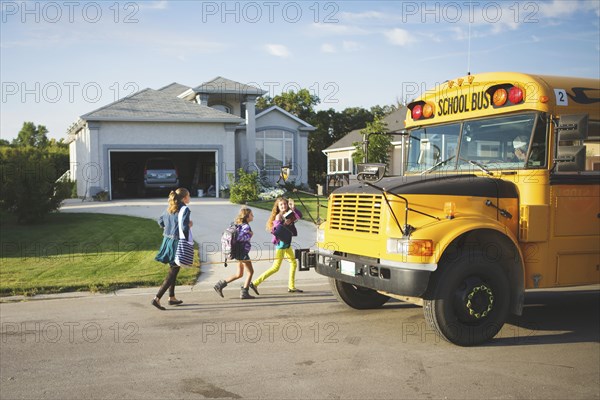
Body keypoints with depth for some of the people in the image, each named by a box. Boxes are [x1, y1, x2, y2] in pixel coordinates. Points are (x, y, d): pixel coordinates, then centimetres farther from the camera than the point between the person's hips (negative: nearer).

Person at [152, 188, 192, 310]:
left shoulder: (169, 208, 9)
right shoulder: (185, 210, -16)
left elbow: (161, 221, 19)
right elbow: (184, 227, -25)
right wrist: (189, 225, -7)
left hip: (167, 240, 8)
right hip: (177, 243, -8)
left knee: (173, 270, 21)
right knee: (172, 273, -1)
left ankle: (172, 297, 29)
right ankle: (157, 298, -6)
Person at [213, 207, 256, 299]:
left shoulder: (240, 225, 14)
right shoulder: (246, 226, -15)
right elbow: (240, 238, -26)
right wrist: (250, 235, -15)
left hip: (238, 252, 10)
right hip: (242, 252, -10)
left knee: (239, 274, 15)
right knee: (250, 272, 0)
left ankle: (220, 284, 12)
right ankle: (244, 293, 1)